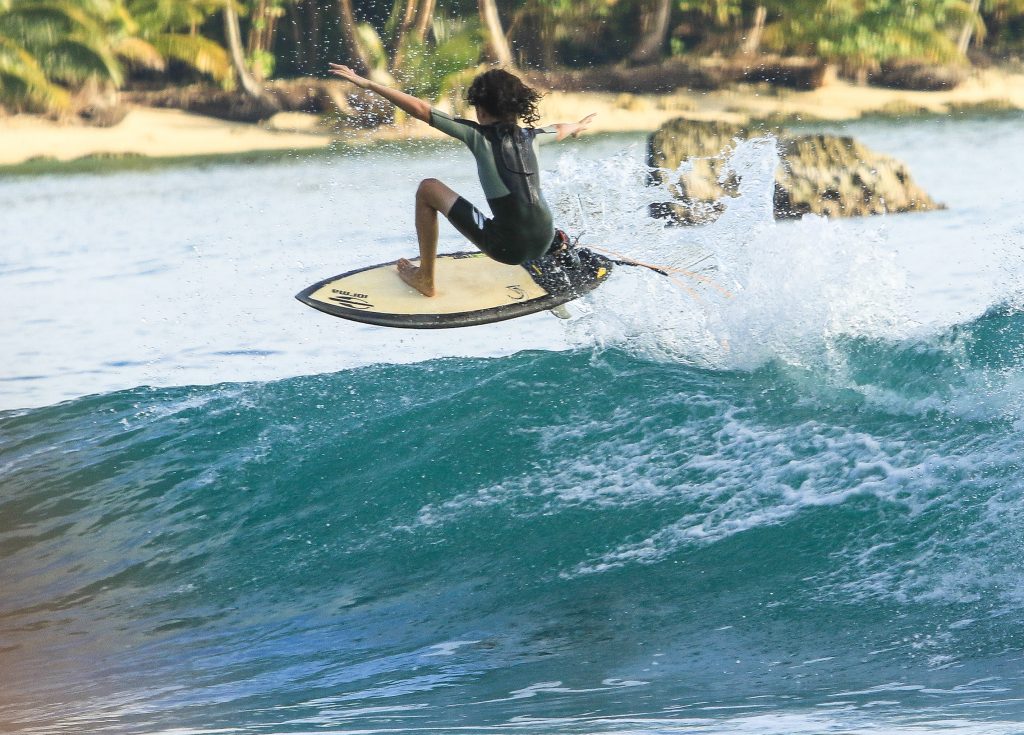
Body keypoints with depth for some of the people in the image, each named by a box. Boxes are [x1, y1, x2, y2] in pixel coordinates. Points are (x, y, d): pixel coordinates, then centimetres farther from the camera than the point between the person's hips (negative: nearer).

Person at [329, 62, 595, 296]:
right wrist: (577, 127, 61)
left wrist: (367, 84, -2)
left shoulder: (479, 135, -2)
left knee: (428, 189, 8)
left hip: (506, 246, -6)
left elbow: (419, 109, -5)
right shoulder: (529, 137, 12)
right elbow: (561, 129, 37)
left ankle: (424, 278, 12)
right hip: (542, 245, 6)